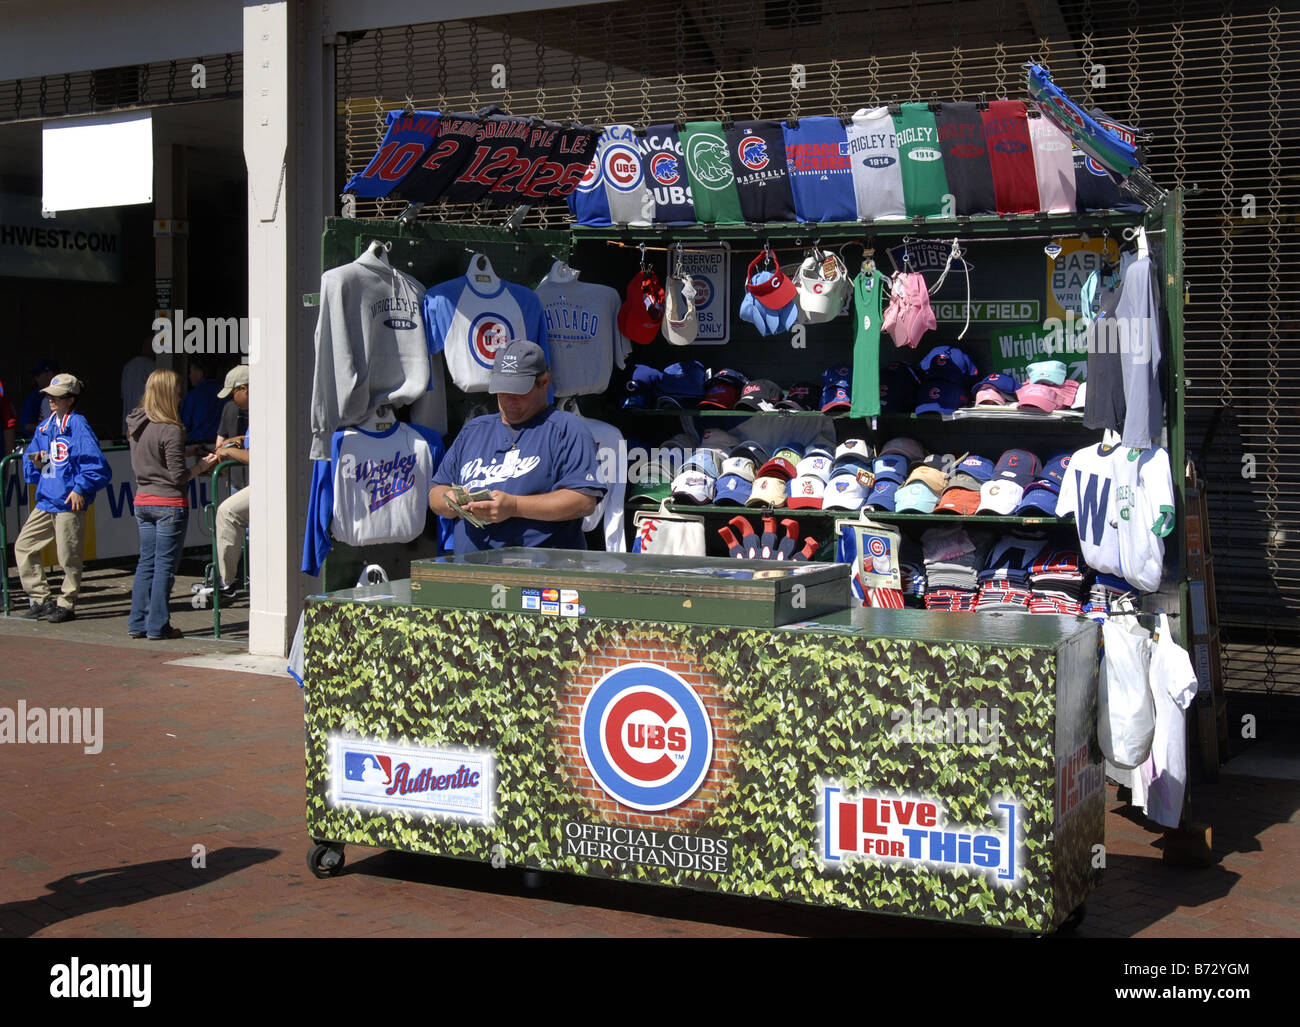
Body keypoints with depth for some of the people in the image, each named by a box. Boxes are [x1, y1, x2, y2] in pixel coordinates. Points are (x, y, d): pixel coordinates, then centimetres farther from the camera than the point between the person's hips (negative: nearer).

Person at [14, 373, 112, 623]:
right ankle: (41, 598, 16)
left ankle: (66, 605, 12)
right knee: (23, 546, 8)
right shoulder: (44, 427, 13)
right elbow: (29, 457, 22)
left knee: (69, 558, -1)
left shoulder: (78, 426, -10)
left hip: (69, 504, -8)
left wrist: (80, 489, -17)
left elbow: (97, 466, -14)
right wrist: (36, 463, -1)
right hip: (45, 501, 8)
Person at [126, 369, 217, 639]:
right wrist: (203, 465, -2)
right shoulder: (171, 431, -17)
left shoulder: (135, 425, 6)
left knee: (147, 562, 13)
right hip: (169, 503, -7)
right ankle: (158, 625, 4)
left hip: (143, 500, 7)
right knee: (165, 566, 1)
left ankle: (138, 623, 15)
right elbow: (178, 476, -16)